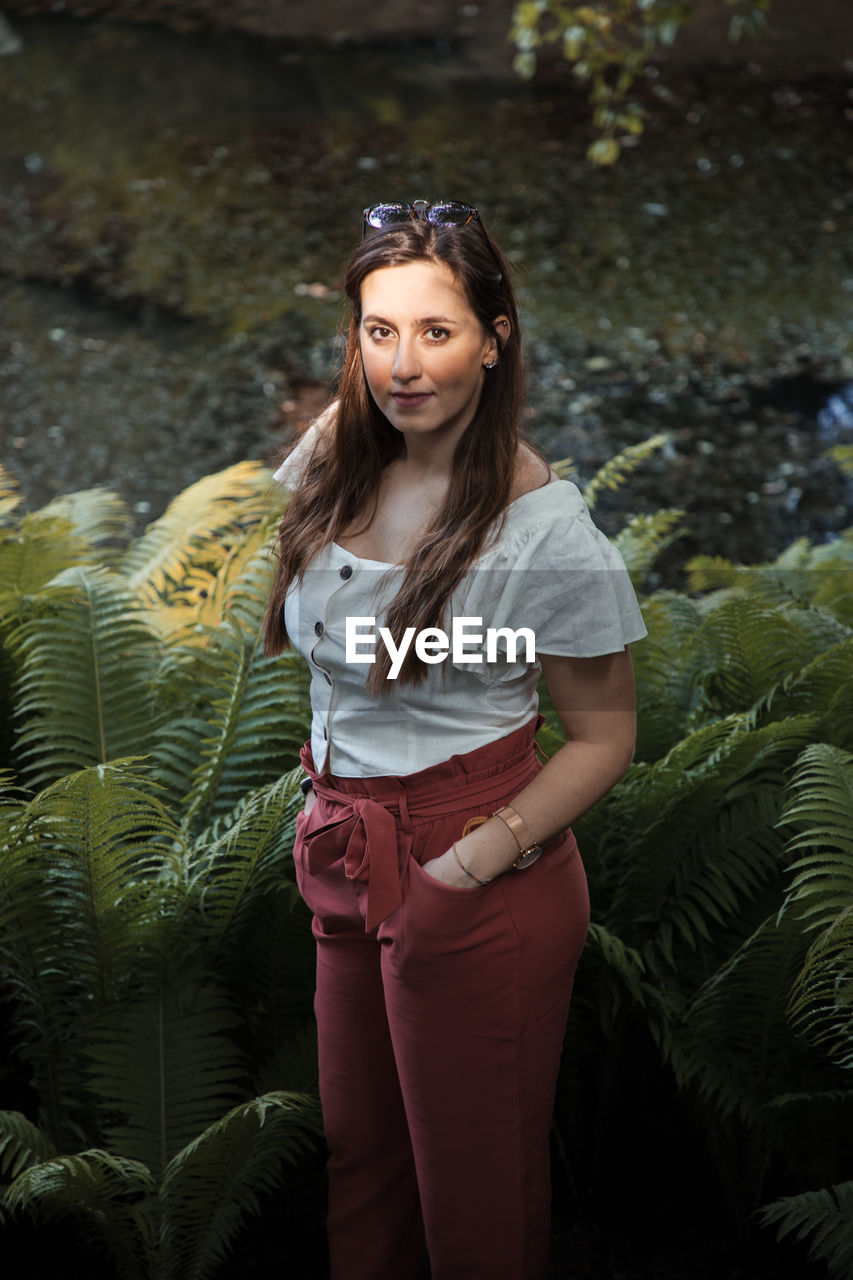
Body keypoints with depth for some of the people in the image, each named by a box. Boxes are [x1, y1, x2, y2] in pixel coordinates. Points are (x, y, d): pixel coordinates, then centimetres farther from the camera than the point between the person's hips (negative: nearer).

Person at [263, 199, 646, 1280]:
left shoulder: (549, 530, -20)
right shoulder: (332, 455, -2)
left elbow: (606, 736, -10)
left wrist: (486, 854, -21)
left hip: (476, 880, -6)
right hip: (345, 851, 6)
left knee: (474, 1190, 11)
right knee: (358, 1151, 23)